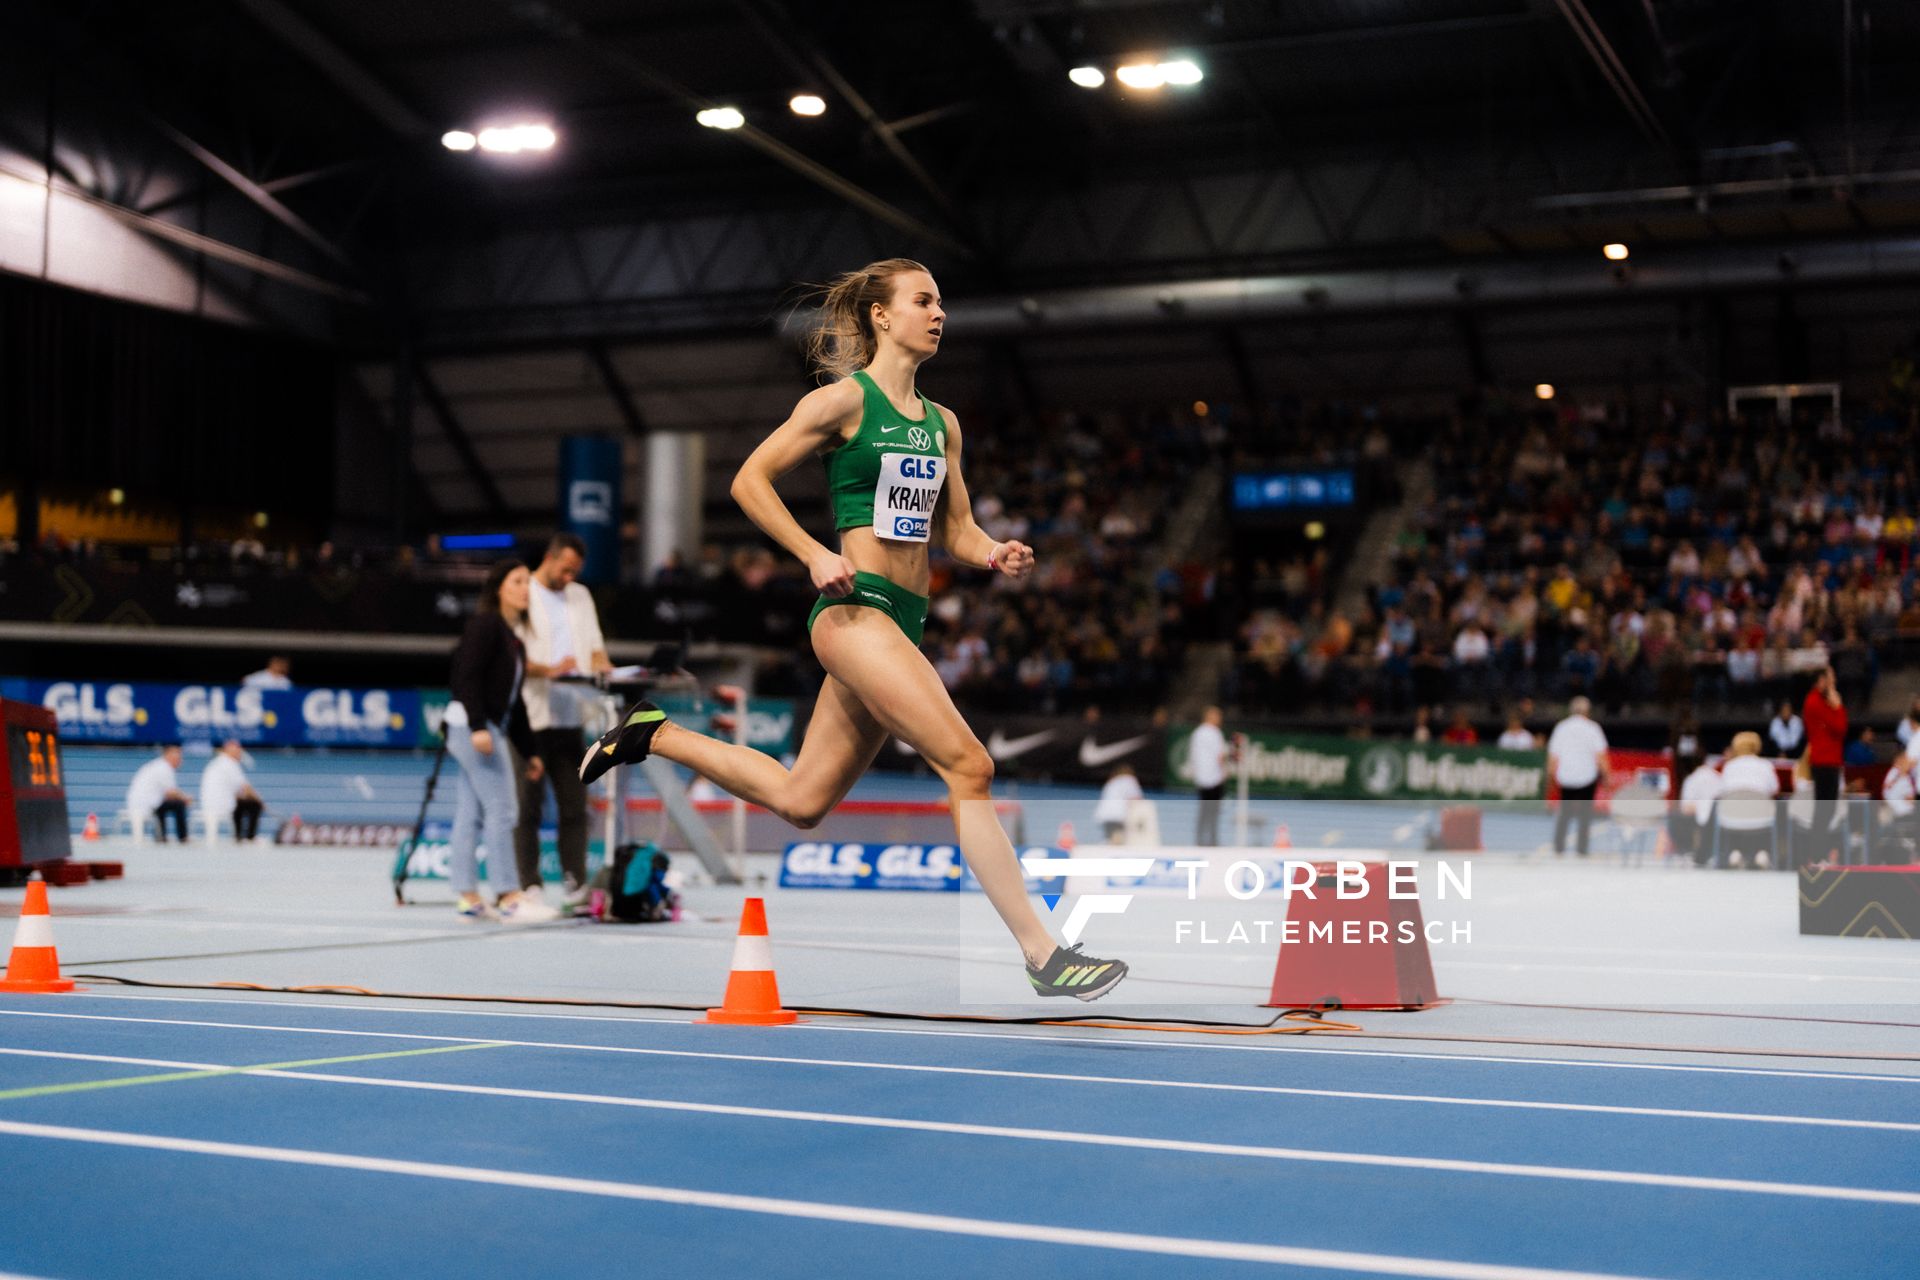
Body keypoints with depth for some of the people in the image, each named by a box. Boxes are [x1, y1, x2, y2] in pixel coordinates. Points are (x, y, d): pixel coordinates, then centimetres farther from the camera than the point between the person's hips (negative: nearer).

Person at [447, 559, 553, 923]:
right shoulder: (485, 624, -6)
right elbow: (468, 676, -17)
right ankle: (509, 897, -11)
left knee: (470, 814, 7)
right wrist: (478, 726, -25)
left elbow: (514, 702, 21)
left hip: (490, 729, 9)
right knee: (502, 808, -11)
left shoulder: (513, 637, 19)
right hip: (472, 724, -9)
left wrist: (529, 751, 20)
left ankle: (468, 897, 8)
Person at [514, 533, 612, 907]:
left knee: (574, 804, 3)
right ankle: (530, 885, 0)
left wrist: (603, 668, -4)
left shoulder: (580, 596, 19)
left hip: (571, 717, 5)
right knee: (529, 805, -3)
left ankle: (575, 883, 5)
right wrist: (548, 670, -25)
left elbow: (595, 648, 19)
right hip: (531, 717, -5)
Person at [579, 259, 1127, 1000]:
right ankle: (1044, 956, -15)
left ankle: (654, 734, 30)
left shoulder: (941, 424, 16)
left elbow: (956, 530, 19)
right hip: (854, 607, -8)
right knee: (969, 767, -17)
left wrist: (995, 555, -4)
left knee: (800, 802, 13)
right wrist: (815, 554, -14)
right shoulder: (844, 399, -4)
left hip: (903, 619, 9)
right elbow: (749, 480, -3)